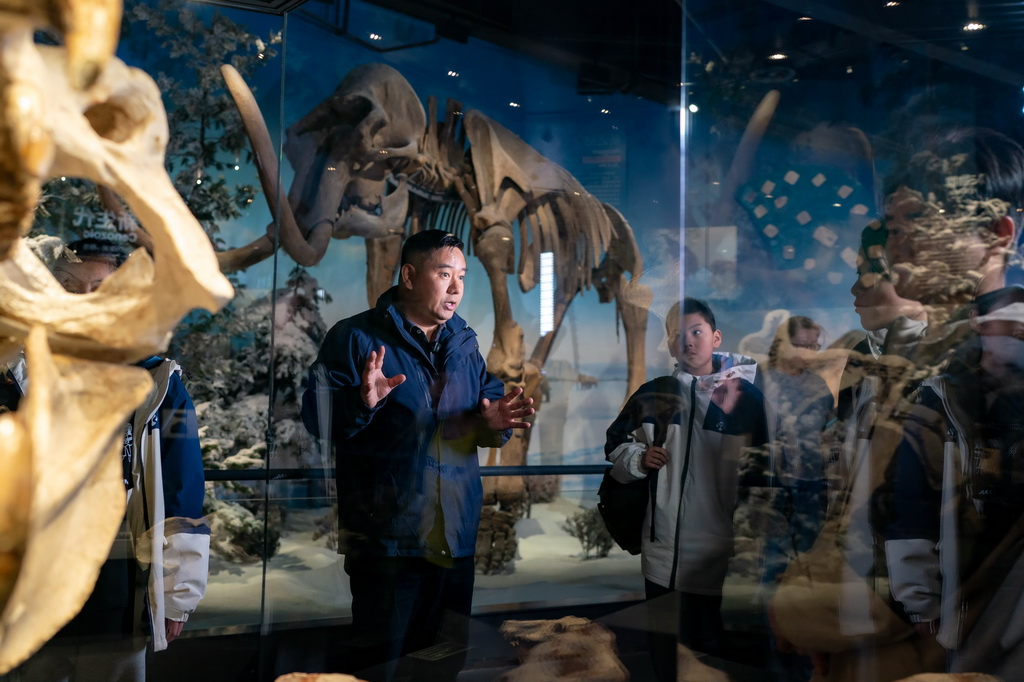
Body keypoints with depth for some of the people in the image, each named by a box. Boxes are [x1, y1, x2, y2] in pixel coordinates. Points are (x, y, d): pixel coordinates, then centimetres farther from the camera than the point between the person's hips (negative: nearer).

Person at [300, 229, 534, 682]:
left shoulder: (465, 344, 13)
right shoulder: (357, 337, -5)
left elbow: (482, 422, 15)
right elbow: (317, 416, -12)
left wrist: (495, 424, -8)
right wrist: (362, 401, -31)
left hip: (456, 538, 6)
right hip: (386, 538, -5)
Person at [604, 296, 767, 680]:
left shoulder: (746, 398, -3)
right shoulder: (652, 396, 7)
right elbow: (615, 448, 16)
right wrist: (639, 458, -4)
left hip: (721, 561, -3)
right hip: (662, 559, 3)